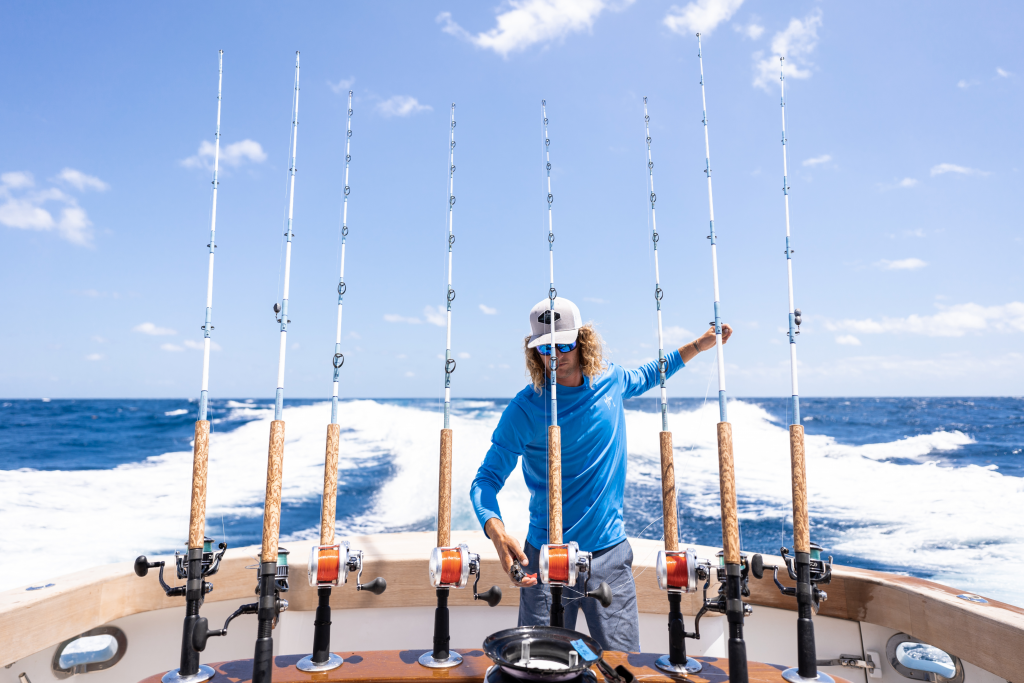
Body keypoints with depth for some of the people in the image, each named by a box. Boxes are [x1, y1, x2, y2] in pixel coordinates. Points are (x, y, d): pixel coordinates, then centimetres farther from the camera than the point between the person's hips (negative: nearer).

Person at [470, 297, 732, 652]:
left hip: (609, 554, 3)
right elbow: (486, 479, -12)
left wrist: (699, 345, 24)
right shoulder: (524, 409, -13)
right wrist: (496, 530, -31)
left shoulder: (609, 379, 0)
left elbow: (643, 377, 24)